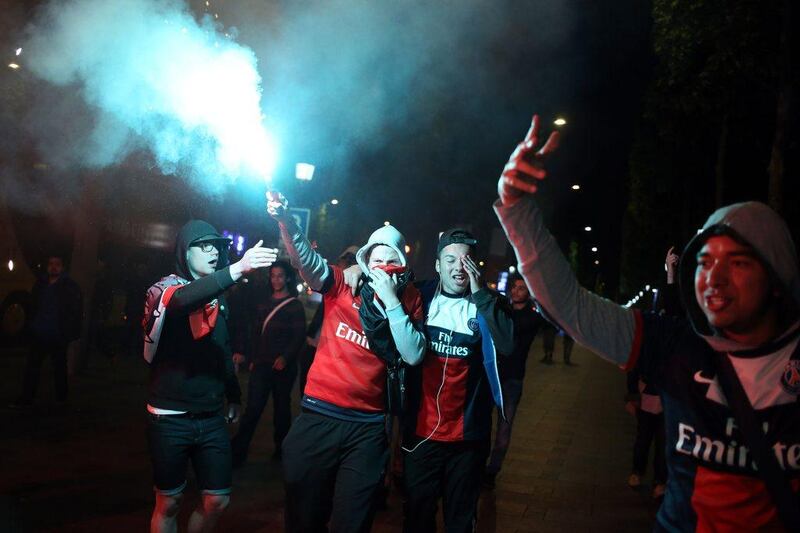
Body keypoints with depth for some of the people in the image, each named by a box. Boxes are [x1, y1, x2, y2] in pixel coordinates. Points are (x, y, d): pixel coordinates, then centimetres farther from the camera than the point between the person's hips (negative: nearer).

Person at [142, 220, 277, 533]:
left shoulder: (217, 297, 9)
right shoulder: (164, 289, -9)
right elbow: (182, 300, -35)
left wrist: (233, 395, 19)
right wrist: (237, 269, -47)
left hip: (212, 418, 5)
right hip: (171, 418, -5)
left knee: (217, 500, 7)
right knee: (169, 503, 6)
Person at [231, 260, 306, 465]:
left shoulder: (294, 306, 0)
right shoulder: (264, 302, 12)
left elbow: (299, 337, -6)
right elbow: (257, 332, 15)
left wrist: (285, 357, -19)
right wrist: (253, 358, 8)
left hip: (283, 366, -2)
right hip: (261, 364, 2)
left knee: (281, 408, 9)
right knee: (252, 408, -5)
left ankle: (281, 448, 25)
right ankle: (237, 452, -2)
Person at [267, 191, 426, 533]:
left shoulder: (409, 302, 2)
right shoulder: (342, 284, -1)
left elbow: (413, 355, -10)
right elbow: (306, 259, -18)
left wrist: (391, 302, -15)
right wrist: (284, 220, -35)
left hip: (368, 427, 0)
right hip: (319, 416, 0)